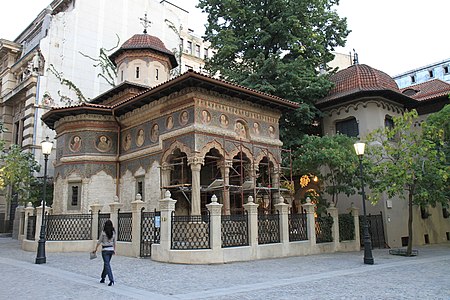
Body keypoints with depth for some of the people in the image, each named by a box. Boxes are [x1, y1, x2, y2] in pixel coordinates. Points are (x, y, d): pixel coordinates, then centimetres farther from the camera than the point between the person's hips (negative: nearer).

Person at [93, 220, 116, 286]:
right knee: (106, 264, 19)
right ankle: (103, 278, 30)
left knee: (107, 265, -6)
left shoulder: (103, 232, -11)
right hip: (111, 249, 5)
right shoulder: (113, 232, 2)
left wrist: (95, 249, 5)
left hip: (105, 250, -5)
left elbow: (99, 242, -6)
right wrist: (114, 250, 21)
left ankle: (111, 280, -15)